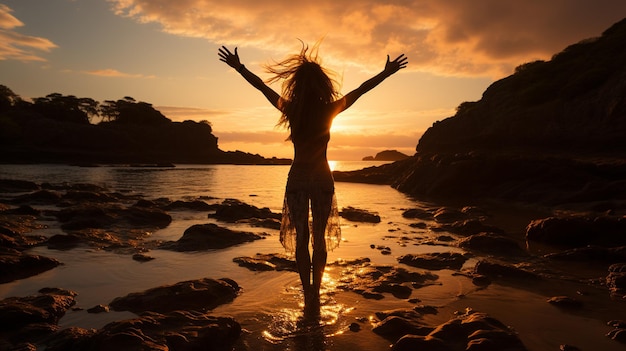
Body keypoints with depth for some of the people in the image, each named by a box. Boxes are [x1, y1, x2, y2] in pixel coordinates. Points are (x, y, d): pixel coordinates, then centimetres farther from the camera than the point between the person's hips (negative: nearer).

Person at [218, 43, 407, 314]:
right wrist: (387, 72, 15)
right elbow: (361, 90, 3)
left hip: (297, 179, 0)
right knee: (319, 238, 11)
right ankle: (315, 294, 14)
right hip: (322, 179, 0)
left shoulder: (291, 109, -8)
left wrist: (238, 67, 18)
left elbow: (261, 86, 4)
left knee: (301, 238, 9)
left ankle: (308, 295, 10)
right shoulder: (329, 110, -8)